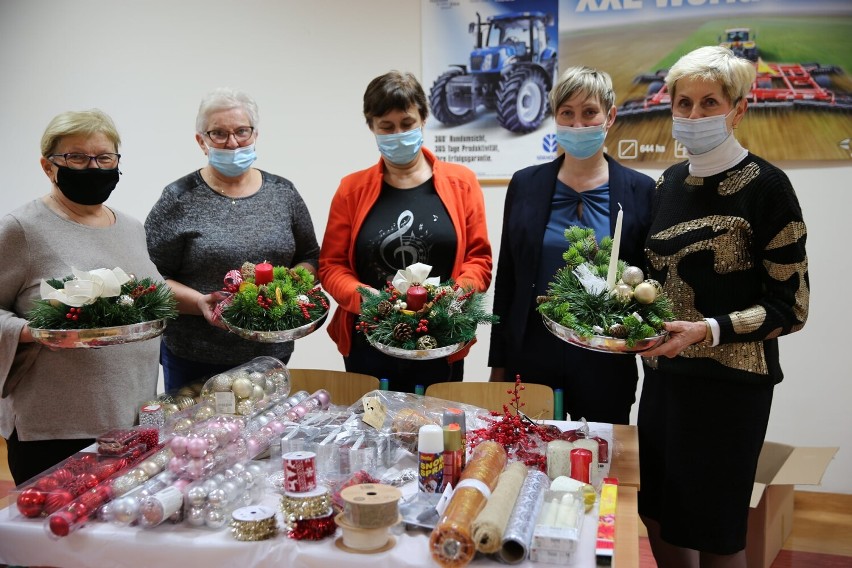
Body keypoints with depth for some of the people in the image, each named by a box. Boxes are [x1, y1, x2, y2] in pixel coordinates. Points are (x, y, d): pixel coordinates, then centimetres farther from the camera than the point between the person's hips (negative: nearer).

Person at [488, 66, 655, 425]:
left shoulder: (641, 191, -1)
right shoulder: (525, 184, 4)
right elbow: (506, 279, 6)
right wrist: (498, 364, 6)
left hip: (606, 360, -1)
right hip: (532, 355, 1)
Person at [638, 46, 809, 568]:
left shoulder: (765, 186, -11)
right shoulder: (671, 182, 8)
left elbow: (790, 307, -11)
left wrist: (709, 330, -24)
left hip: (728, 384, -6)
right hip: (664, 373, 6)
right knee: (659, 521, 15)